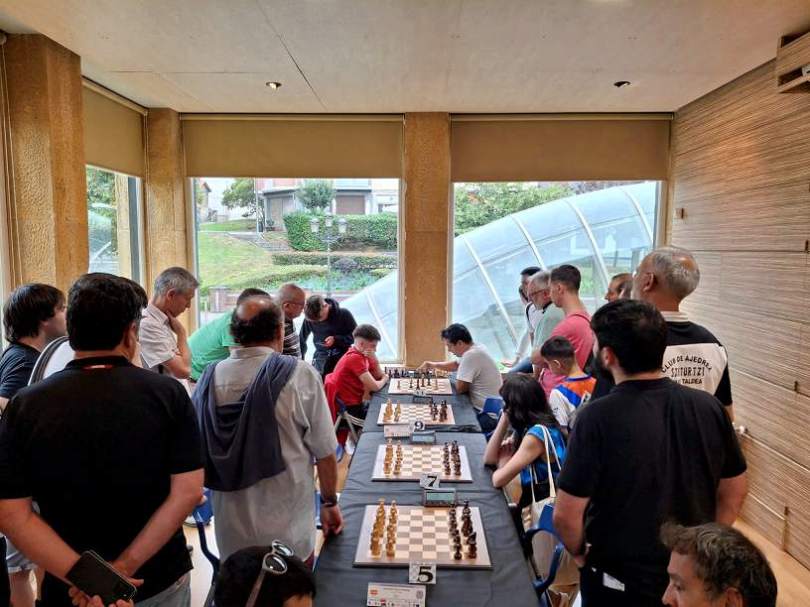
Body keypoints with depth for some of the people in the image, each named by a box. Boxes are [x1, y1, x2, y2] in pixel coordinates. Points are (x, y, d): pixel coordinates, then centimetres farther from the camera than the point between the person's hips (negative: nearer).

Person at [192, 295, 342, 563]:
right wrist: (330, 503, 6)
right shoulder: (299, 375, -16)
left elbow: (198, 446, 5)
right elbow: (324, 451, -10)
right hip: (288, 533, -3)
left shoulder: (210, 377, -6)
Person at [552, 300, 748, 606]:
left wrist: (580, 553, -3)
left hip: (620, 582, -4)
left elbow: (566, 514, -22)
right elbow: (735, 489, 1)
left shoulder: (598, 417, -26)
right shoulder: (709, 406, -12)